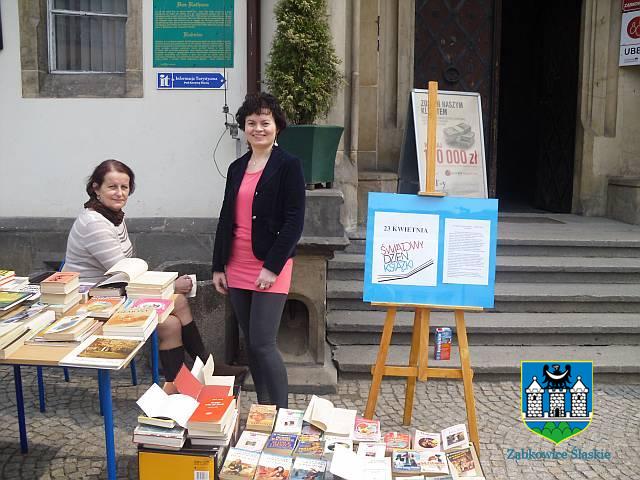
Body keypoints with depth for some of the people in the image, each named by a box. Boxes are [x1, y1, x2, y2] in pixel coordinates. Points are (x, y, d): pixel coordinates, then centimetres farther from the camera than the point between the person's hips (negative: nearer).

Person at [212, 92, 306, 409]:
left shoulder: (289, 166, -5)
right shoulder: (237, 168, 13)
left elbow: (294, 222, -11)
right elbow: (226, 219, 15)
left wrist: (272, 267, -16)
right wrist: (219, 266, 10)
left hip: (270, 268, -6)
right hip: (237, 268, 6)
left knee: (262, 344, -9)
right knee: (250, 343, 11)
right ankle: (263, 408, 23)